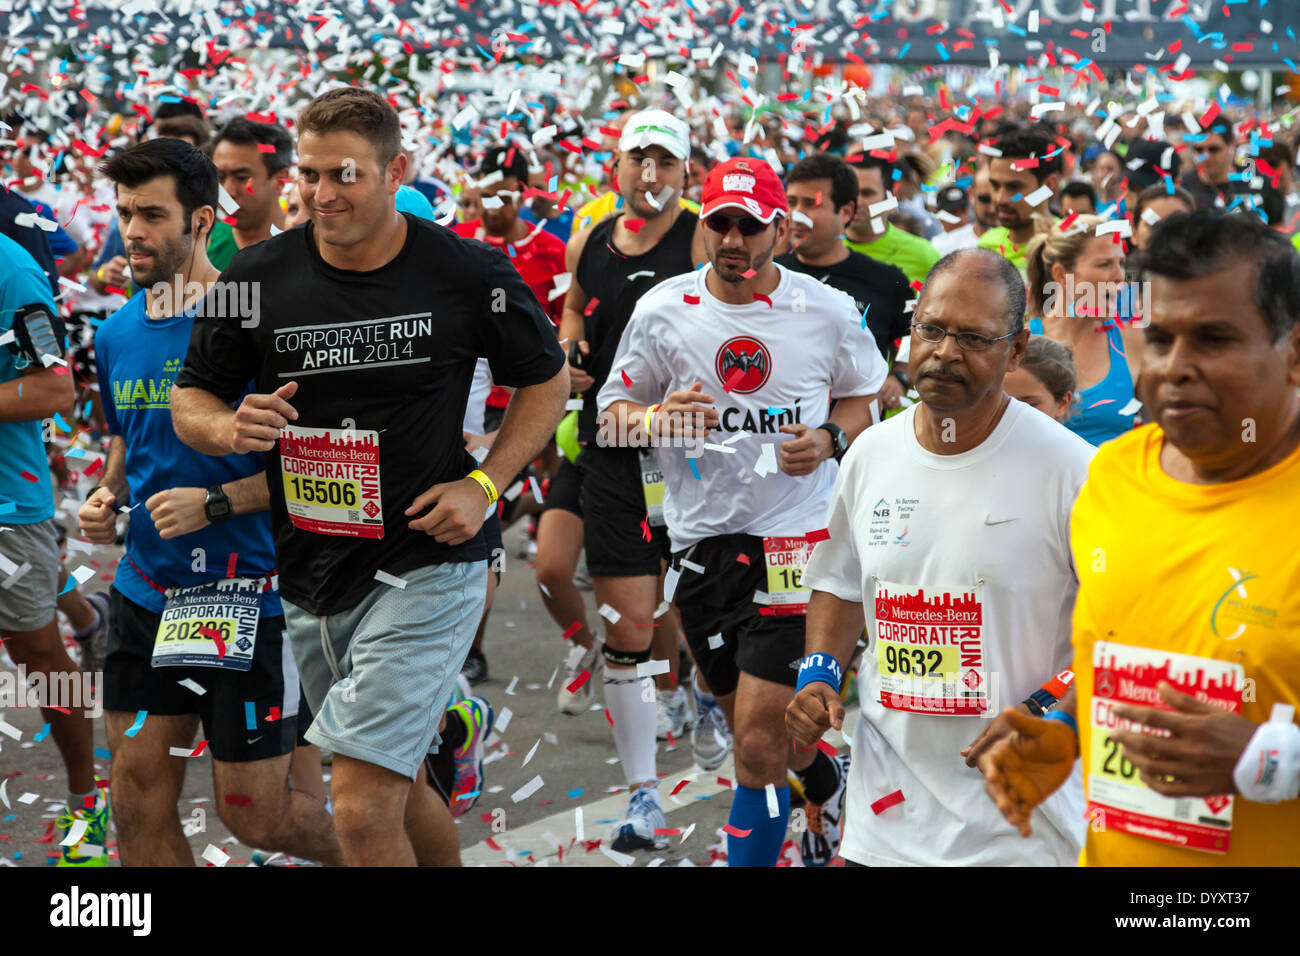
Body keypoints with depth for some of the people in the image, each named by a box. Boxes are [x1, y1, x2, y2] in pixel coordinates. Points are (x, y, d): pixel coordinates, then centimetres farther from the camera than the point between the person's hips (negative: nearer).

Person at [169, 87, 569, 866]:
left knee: (362, 805, -14)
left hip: (425, 565, -5)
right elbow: (191, 397, 7)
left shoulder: (468, 273, -9)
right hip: (311, 576, 5)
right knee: (396, 787, 20)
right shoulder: (260, 275, -2)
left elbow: (547, 379, 5)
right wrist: (230, 428, -16)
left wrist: (484, 485, -8)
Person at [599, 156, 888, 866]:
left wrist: (830, 439, -9)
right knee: (749, 723, 19)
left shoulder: (827, 312, -3)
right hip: (701, 535, 3)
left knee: (758, 741, -11)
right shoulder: (662, 310, 0)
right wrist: (655, 420, -16)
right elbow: (612, 410, 7)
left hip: (795, 533, -3)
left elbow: (866, 397, 12)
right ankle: (826, 787, 49)